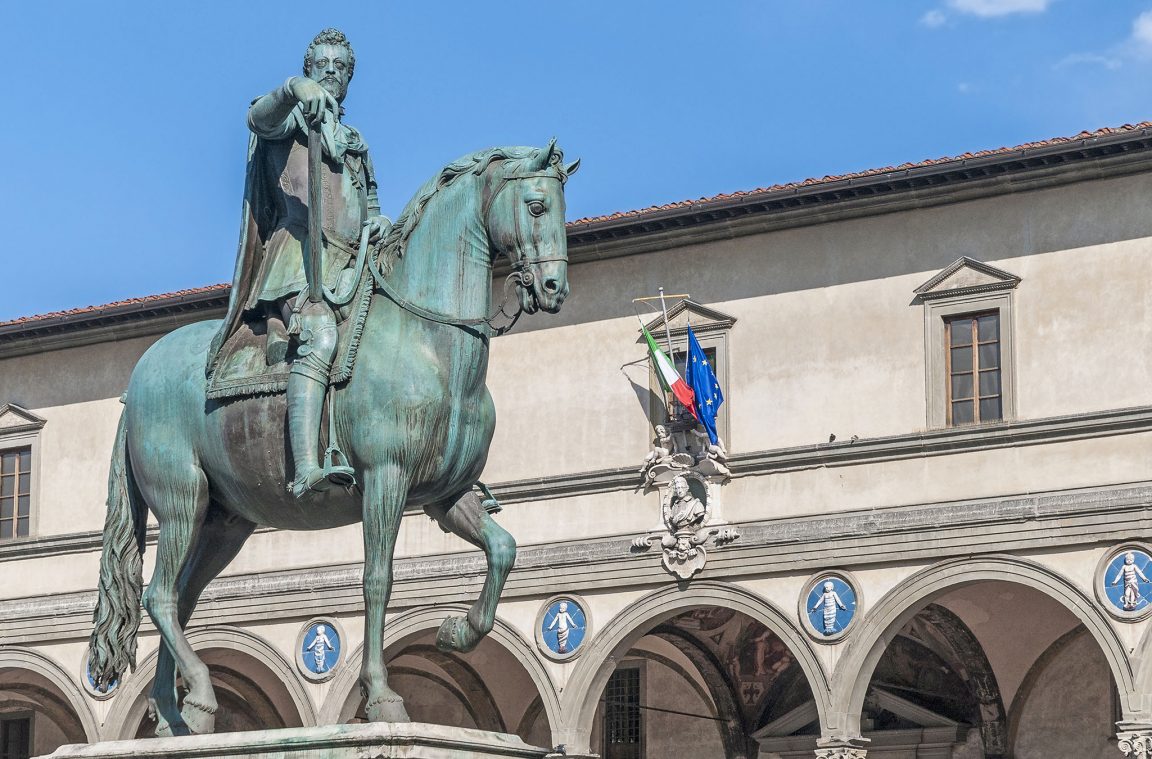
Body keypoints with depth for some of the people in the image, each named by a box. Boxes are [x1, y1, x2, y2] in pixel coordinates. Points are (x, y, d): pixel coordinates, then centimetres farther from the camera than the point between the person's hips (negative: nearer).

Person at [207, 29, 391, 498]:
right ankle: (306, 469, -48)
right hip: (302, 251, -9)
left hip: (351, 263, 9)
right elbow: (258, 117, -13)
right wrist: (295, 88, -34)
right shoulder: (292, 116, 11)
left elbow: (368, 207, 32)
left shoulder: (355, 143, 32)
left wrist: (378, 222, 7)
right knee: (319, 339, -32)